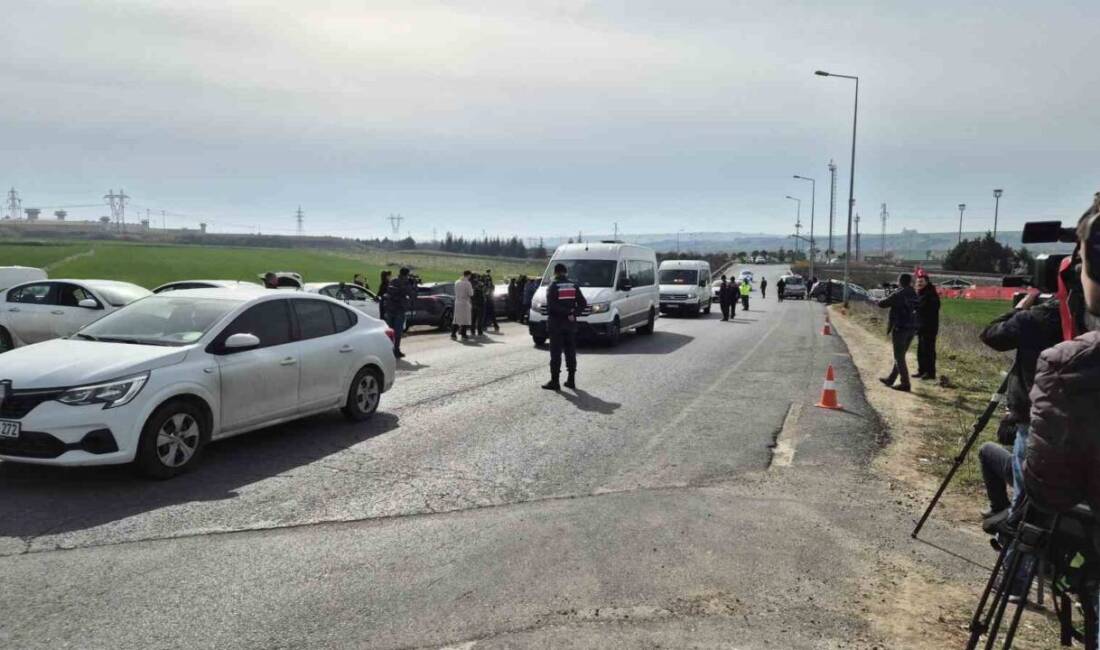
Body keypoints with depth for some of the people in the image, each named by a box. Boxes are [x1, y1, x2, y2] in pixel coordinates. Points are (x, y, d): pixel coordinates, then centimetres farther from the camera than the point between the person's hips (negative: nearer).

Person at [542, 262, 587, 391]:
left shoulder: (553, 286, -7)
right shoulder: (574, 285, 8)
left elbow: (551, 305, -20)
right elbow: (583, 303, 1)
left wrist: (568, 312, -15)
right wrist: (572, 313, -7)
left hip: (556, 324, -4)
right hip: (570, 324, 4)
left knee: (556, 354, -2)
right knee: (571, 353, 10)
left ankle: (554, 381, -3)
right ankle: (571, 380, 13)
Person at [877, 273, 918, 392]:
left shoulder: (898, 295, -14)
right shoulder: (914, 295, 7)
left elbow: (881, 304, -11)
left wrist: (887, 299, 11)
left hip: (900, 328, -7)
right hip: (912, 329, 7)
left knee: (899, 357, 0)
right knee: (900, 355, 17)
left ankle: (905, 384, -2)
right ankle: (890, 379, 27)